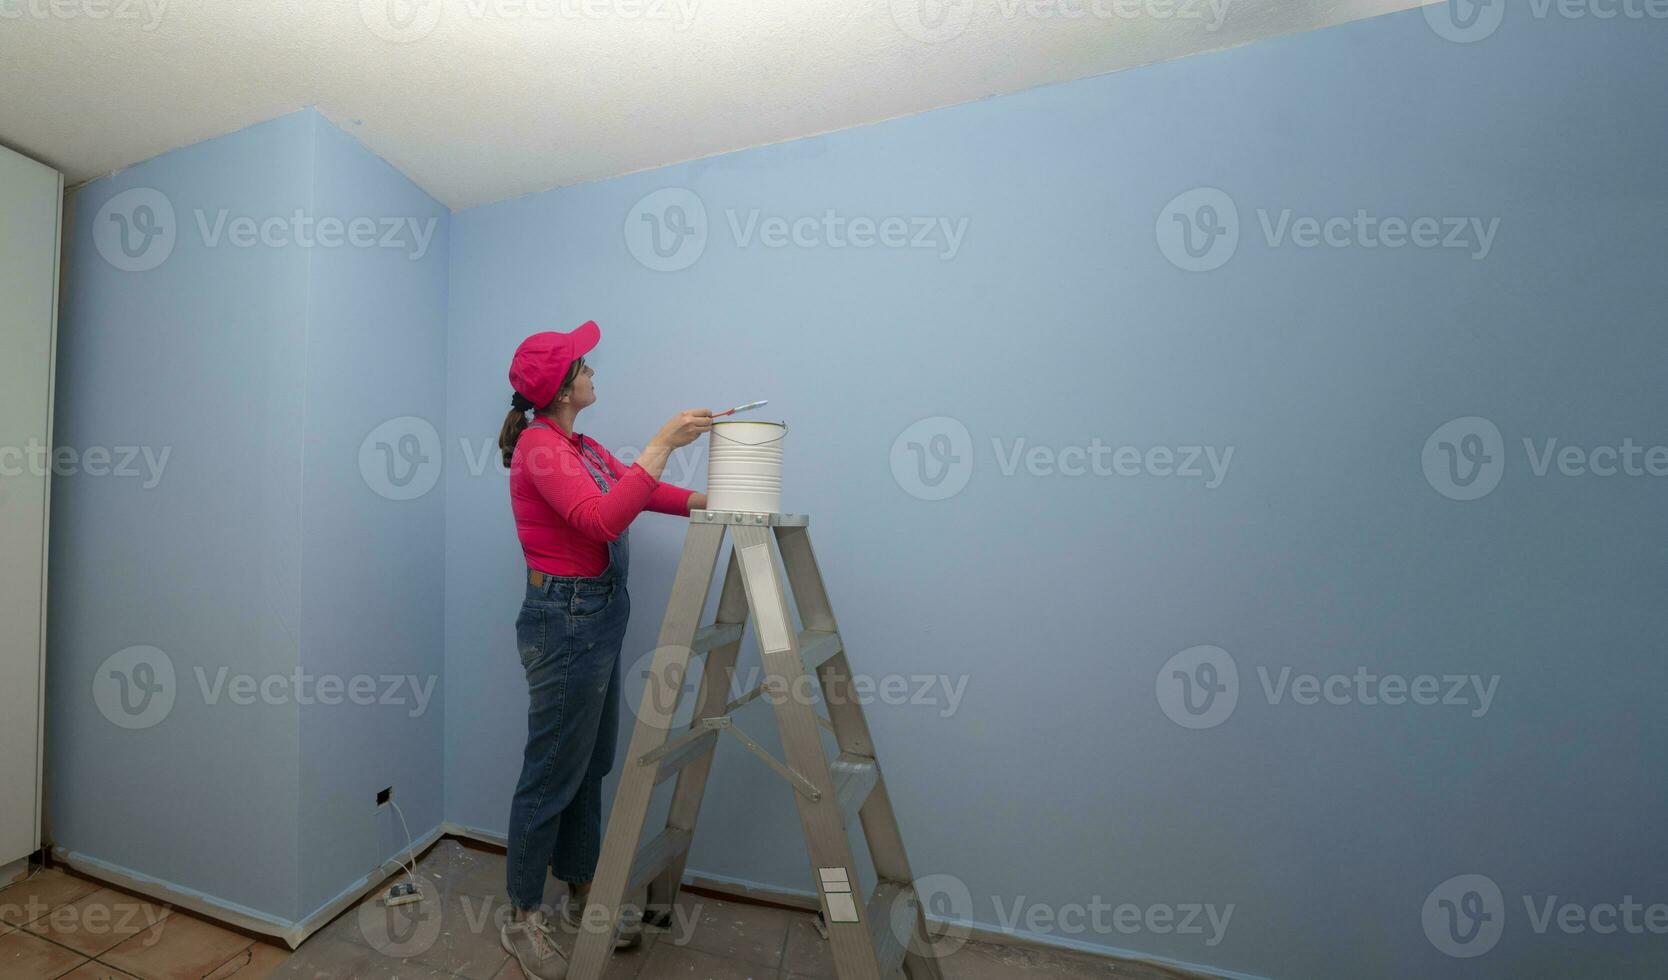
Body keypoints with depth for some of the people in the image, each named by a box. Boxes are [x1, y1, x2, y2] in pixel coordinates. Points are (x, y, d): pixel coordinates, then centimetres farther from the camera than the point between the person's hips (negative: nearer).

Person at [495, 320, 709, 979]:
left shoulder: (582, 447, 12)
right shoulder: (540, 447, -16)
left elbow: (640, 491, 11)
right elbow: (604, 519, -30)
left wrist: (711, 501, -2)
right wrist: (662, 443, -29)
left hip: (599, 615, 9)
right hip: (566, 618, -9)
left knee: (590, 765, 20)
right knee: (552, 773, 8)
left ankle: (581, 895, 40)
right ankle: (522, 920, 31)